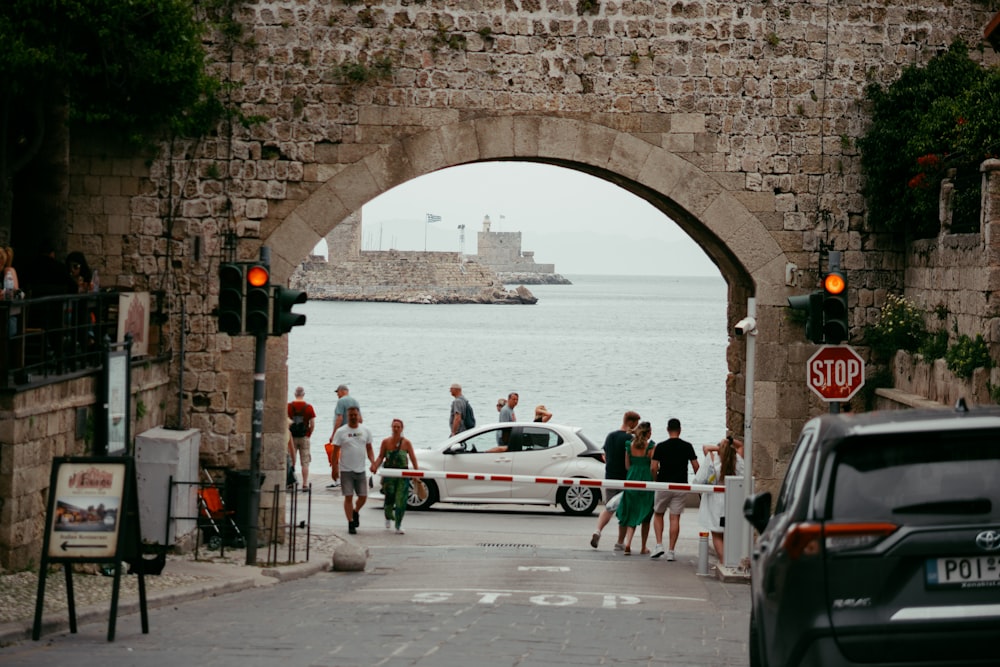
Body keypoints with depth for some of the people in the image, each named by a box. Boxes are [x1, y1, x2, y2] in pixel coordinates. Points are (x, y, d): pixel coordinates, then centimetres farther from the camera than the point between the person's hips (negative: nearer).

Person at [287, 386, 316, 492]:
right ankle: (305, 484, 1)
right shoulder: (309, 408, -3)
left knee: (291, 461, 8)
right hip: (304, 437, 0)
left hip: (292, 437, 0)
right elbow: (312, 424, -5)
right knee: (305, 462, 3)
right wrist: (308, 435, 9)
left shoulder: (289, 407, -2)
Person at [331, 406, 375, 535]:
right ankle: (351, 523, 4)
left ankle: (355, 512, 33)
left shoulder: (365, 431, 6)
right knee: (348, 497, -3)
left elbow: (369, 449, 11)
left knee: (363, 496, 4)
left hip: (361, 470, 3)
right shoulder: (341, 432, -3)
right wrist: (334, 468, -10)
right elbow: (335, 451, -3)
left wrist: (373, 462, -4)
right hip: (346, 470, -3)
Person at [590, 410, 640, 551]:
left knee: (609, 508, 13)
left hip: (610, 478, 5)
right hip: (625, 479, -5)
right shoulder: (629, 438, -13)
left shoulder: (610, 436, 9)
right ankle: (620, 542, 10)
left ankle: (598, 531, -12)